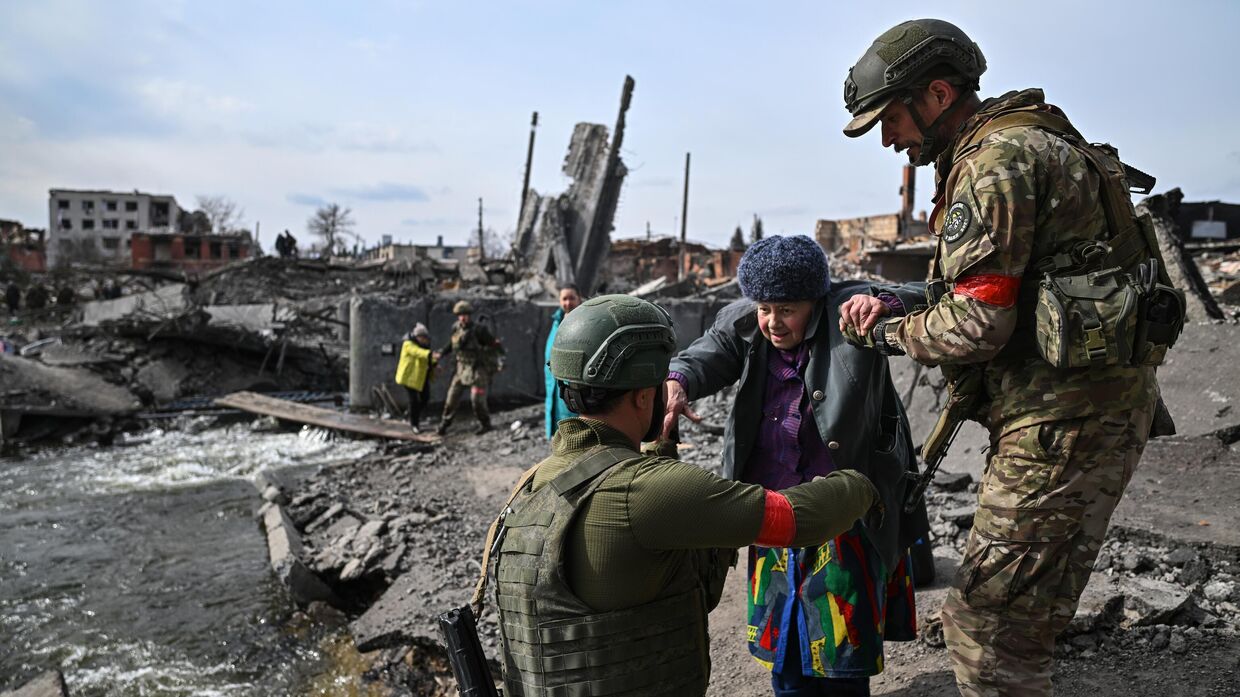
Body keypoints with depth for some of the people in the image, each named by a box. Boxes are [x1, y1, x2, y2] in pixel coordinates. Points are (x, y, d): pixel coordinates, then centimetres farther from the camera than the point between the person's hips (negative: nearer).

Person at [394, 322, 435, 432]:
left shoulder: (424, 344, 8)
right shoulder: (409, 344, -19)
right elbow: (418, 352, -39)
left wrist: (434, 365, 2)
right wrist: (431, 354, -54)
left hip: (422, 375, 8)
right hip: (410, 375, -8)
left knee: (425, 397, 10)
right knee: (414, 399, -5)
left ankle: (416, 414, 37)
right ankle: (414, 424, 9)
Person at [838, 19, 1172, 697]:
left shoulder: (996, 159, -14)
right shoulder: (1026, 143, 19)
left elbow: (976, 324, -22)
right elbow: (996, 296, 18)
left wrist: (886, 332, -5)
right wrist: (893, 309, 6)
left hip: (1064, 419, -11)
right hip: (1084, 407, 11)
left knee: (984, 628, -4)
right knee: (1016, 621, 20)